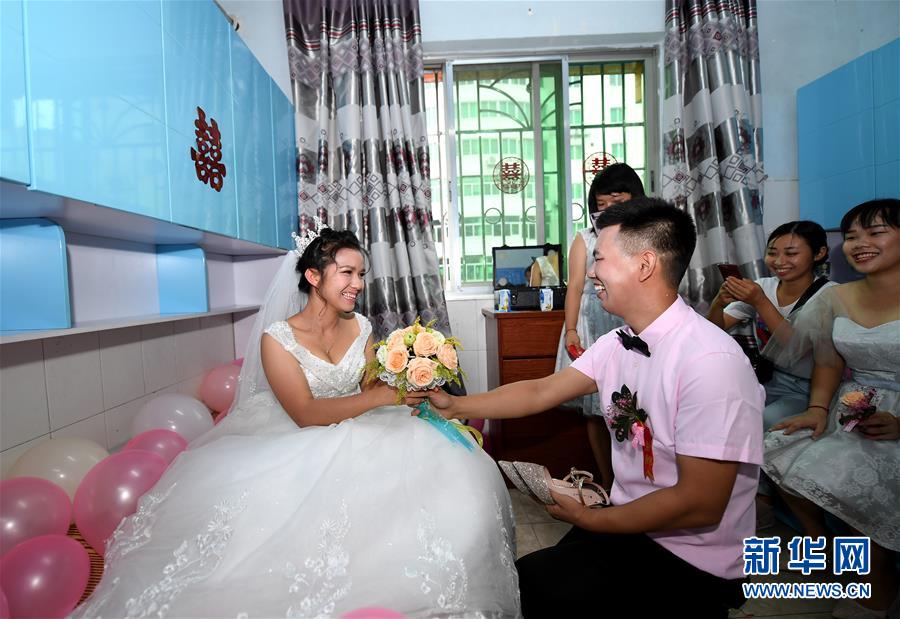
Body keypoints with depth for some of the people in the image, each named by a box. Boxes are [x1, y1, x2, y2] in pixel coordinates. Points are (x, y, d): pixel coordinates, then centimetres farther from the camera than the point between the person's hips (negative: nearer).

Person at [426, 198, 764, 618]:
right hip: (628, 525, 6)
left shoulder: (710, 362, -26)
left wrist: (589, 520, -12)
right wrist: (456, 406, 8)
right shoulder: (616, 345, -5)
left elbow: (699, 504, -23)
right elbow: (541, 392, 5)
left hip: (691, 562, -5)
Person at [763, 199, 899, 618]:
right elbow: (829, 363, 6)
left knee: (846, 481, -20)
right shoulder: (837, 298, 3)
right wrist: (818, 408, -9)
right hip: (849, 410, 5)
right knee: (782, 456, -11)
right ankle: (818, 542, 17)